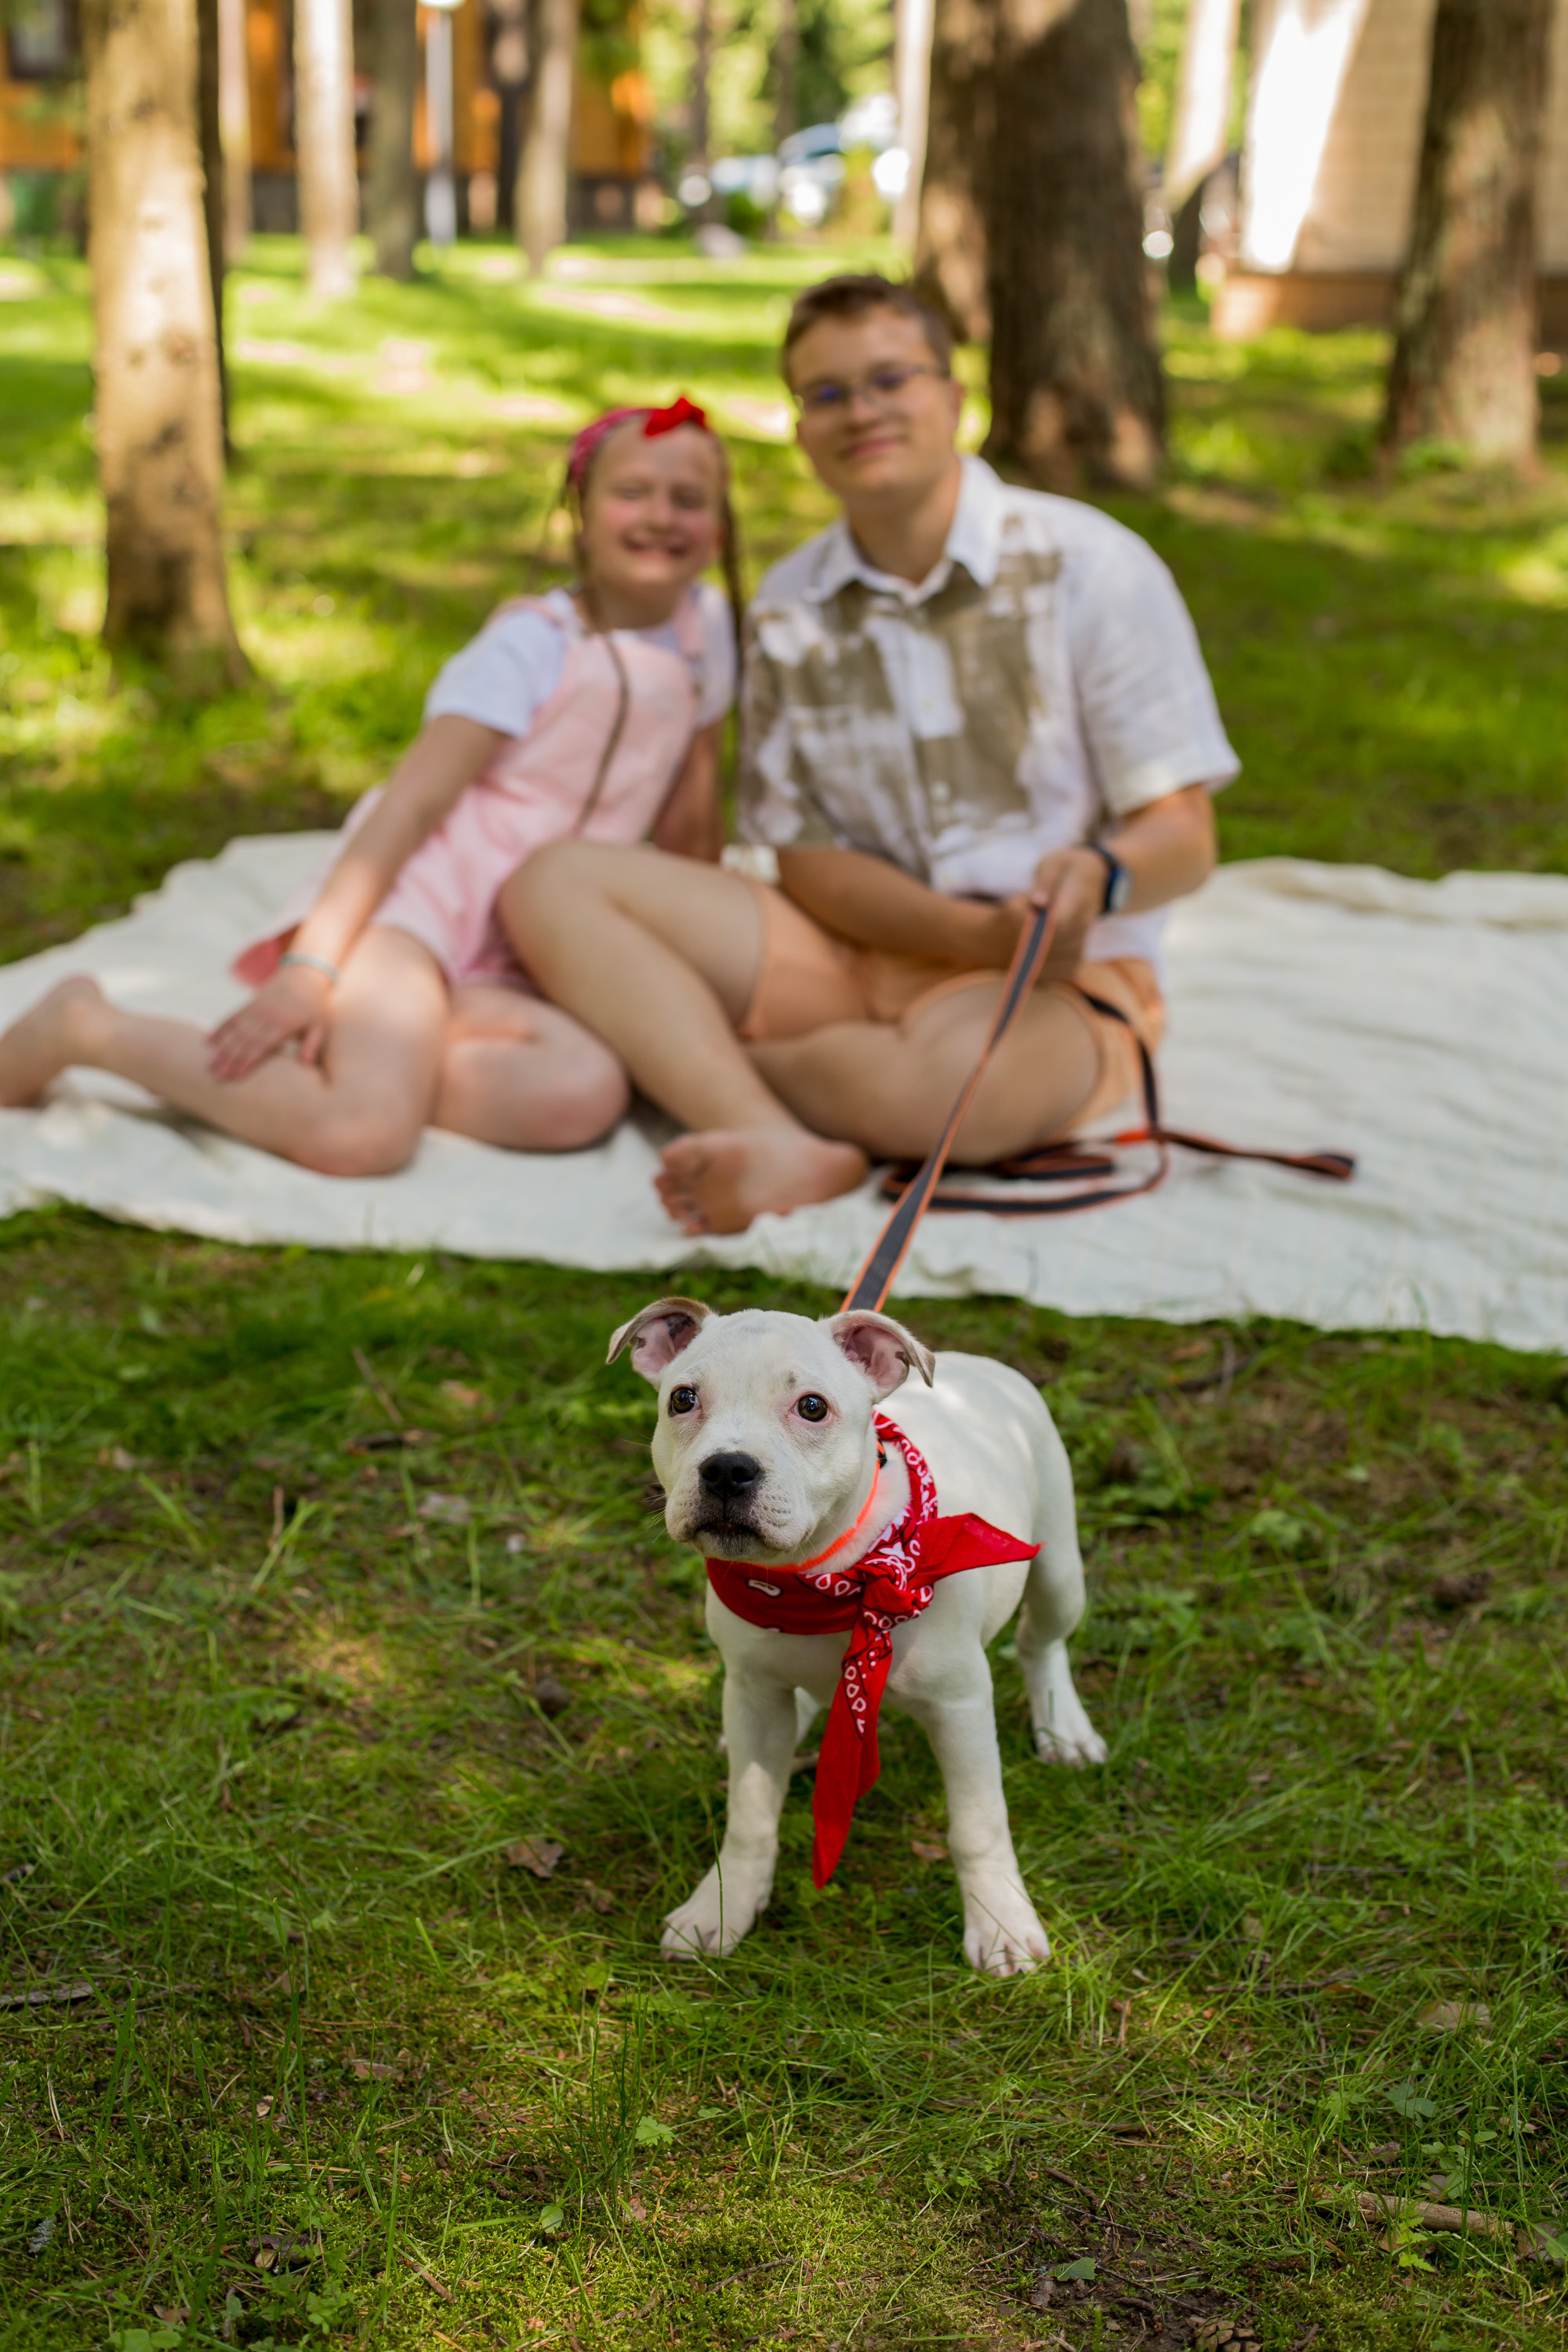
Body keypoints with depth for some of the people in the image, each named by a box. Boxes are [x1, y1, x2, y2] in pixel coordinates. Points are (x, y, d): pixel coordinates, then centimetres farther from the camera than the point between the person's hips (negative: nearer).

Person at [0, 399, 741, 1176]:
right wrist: (310, 967, -21)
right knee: (362, 1134, -31)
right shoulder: (533, 642, -4)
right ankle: (83, 1026, -10)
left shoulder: (707, 625, 13)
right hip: (417, 893, -5)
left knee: (583, 1095, -31)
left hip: (502, 962, 5)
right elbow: (412, 800, -12)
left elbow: (688, 825, 23)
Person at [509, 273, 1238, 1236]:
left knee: (954, 1081, -41)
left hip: (1062, 982, -4)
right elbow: (808, 857, 2)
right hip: (860, 953, 5)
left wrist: (1099, 873, -34)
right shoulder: (789, 608, 6)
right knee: (560, 884, -14)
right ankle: (784, 1147, -34)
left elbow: (1183, 838, -8)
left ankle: (679, 1054, -10)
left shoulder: (1086, 566, -7)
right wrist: (984, 933, -17)